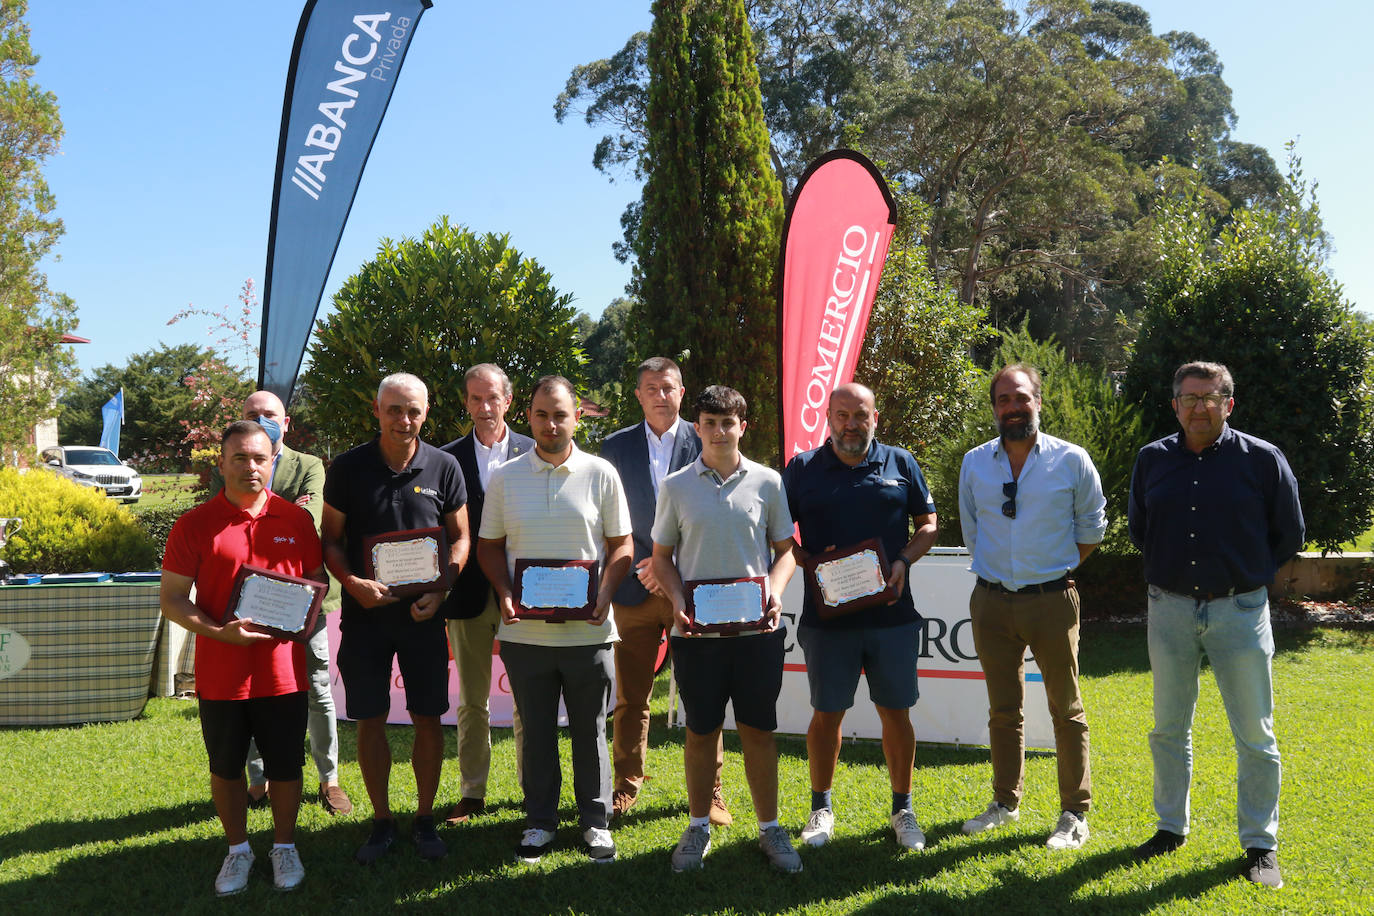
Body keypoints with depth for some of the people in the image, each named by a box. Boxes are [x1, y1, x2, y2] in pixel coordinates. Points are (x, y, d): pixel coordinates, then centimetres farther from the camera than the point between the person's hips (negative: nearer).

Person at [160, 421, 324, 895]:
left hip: (283, 671, 1)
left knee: (285, 766, 10)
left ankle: (284, 847, 30)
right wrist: (219, 632, -19)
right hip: (221, 673, -1)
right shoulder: (194, 525, -5)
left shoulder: (296, 519, 2)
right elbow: (172, 598, -5)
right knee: (226, 767, 13)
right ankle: (237, 849, 32)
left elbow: (318, 581, 12)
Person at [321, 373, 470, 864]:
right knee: (370, 719, 4)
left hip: (423, 613, 0)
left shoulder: (443, 468, 0)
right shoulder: (348, 468, -2)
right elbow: (331, 540, 3)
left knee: (429, 717, 5)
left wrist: (439, 590, -9)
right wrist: (353, 582, -15)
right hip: (365, 612, 0)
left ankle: (424, 819, 19)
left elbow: (460, 538, 5)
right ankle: (381, 820, 19)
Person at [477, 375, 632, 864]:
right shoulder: (504, 478, 5)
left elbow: (620, 545, 4)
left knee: (590, 731, 9)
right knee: (535, 731, 11)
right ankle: (540, 821, 25)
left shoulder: (601, 474, 1)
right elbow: (489, 545, 10)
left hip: (588, 630, -1)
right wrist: (505, 595, -6)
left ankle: (595, 822, 24)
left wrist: (603, 595, -11)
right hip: (524, 630, 1)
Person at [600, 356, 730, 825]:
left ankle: (709, 790, 14)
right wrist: (628, 573, -3)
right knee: (631, 696, 6)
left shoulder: (703, 444, 3)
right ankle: (627, 784, 20)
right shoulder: (616, 446, 8)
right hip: (635, 589, 1)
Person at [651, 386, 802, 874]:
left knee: (759, 729, 7)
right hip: (696, 631, 0)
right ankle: (698, 827, 23)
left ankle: (769, 828, 20)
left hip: (756, 628, 0)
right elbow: (661, 557, 8)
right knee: (701, 731, 8)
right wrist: (678, 602, -9)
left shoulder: (767, 482, 2)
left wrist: (774, 593, -9)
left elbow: (785, 550, 9)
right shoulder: (676, 486, 2)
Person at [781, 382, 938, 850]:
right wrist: (811, 563, -10)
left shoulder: (901, 464, 6)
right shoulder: (802, 469, 4)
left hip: (892, 613, 1)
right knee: (826, 713, 7)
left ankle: (902, 810, 22)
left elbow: (928, 523, 12)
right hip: (827, 614, -1)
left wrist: (903, 561, -6)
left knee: (896, 712, 6)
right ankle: (821, 808, 23)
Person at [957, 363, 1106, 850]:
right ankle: (1005, 802, 27)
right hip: (992, 601, 3)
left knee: (1066, 710, 4)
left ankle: (1075, 813, 14)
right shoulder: (974, 463, 4)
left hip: (1051, 600, -3)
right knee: (1003, 709, 13)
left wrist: (1055, 569, 6)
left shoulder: (1072, 460, -3)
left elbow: (1091, 528, 7)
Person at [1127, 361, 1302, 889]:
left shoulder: (1262, 460, -6)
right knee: (1169, 728, 12)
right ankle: (1171, 827, 28)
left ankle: (1260, 844, 16)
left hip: (1240, 610, -3)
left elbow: (1288, 535, 6)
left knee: (1254, 736, 3)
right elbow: (1138, 528, 18)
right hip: (1170, 609, 3)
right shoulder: (1153, 460, 3)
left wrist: (1249, 576, 6)